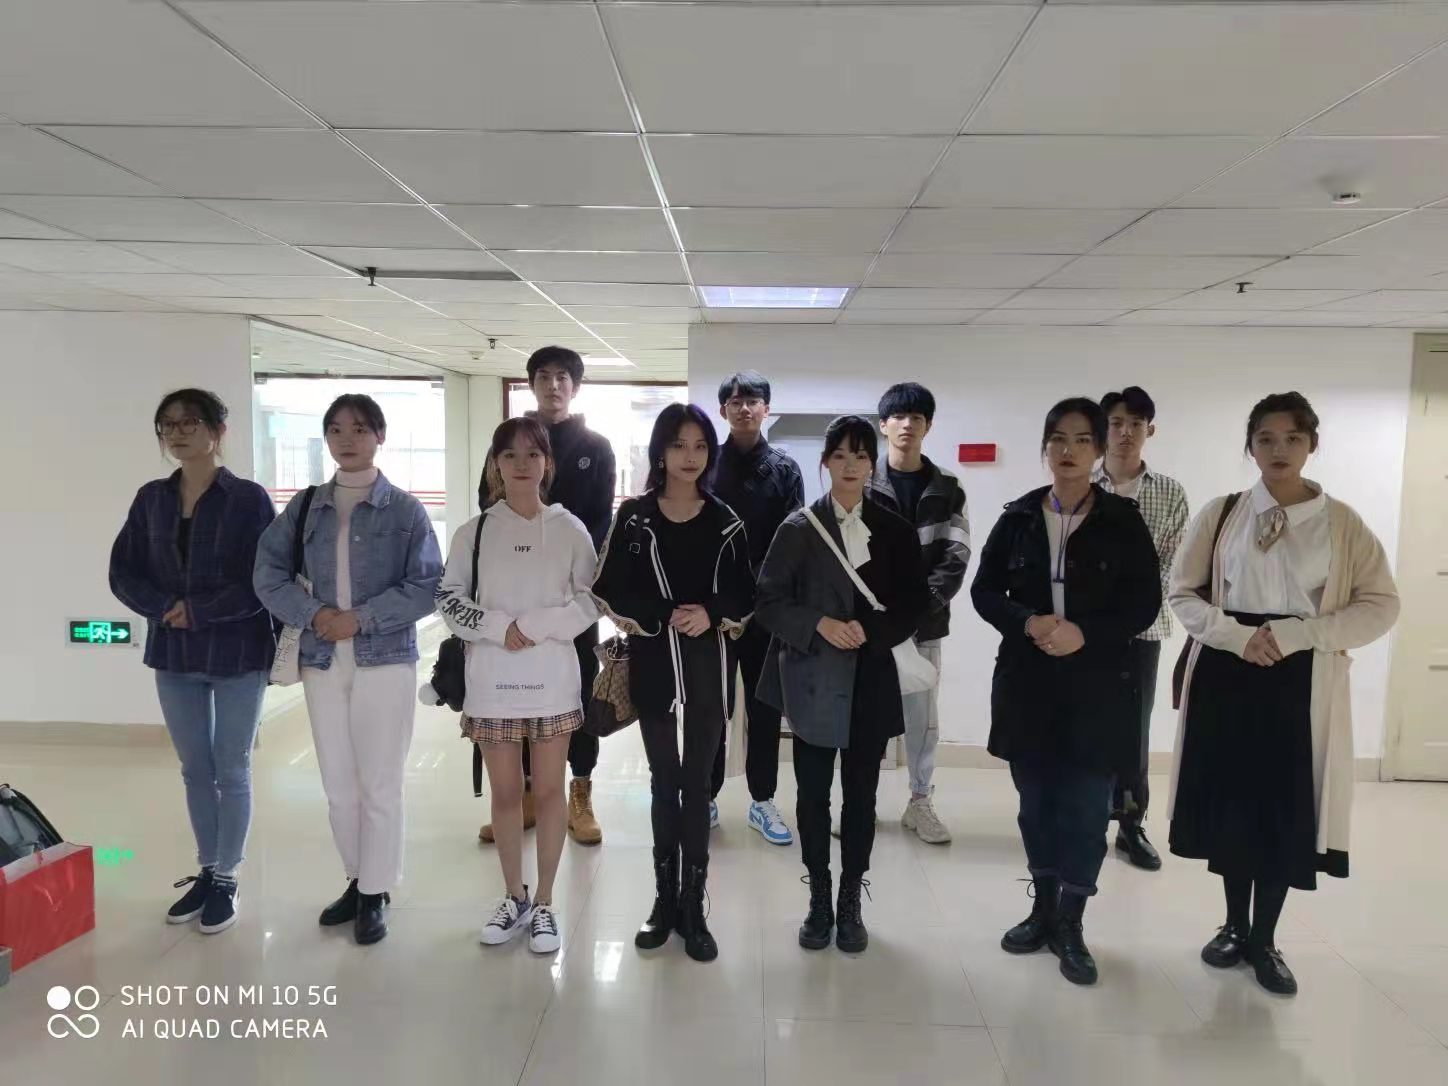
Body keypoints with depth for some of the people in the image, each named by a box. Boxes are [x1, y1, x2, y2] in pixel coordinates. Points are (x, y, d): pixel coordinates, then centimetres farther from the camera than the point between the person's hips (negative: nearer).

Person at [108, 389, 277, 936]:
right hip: (174, 654, 4)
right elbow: (123, 573, 5)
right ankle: (206, 872, 30)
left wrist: (200, 611, -19)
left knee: (232, 771, 6)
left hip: (236, 654, -4)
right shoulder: (151, 499, 5)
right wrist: (166, 608, -12)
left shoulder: (249, 499, -9)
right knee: (195, 770, 14)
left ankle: (227, 881, 20)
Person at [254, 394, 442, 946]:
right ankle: (358, 880, 30)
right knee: (338, 785, 12)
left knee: (379, 784, 3)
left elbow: (427, 586, -7)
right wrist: (314, 614, -10)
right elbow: (269, 571, 6)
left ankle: (376, 893, 18)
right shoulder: (306, 506, 8)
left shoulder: (404, 509, -3)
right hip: (322, 661, 4)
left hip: (385, 660, -4)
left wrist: (361, 618, -15)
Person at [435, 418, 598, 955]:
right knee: (505, 792, 12)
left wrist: (537, 625, -14)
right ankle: (514, 897, 30)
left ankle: (544, 904, 23)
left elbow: (590, 599, -1)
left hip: (552, 676, -1)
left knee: (548, 790, 7)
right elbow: (448, 596, 3)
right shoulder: (475, 531, 2)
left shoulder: (569, 529, -2)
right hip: (492, 678, 1)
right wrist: (497, 627, -11)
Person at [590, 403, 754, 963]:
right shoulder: (633, 517, 0)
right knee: (664, 782, 11)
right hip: (653, 663, 0)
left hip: (707, 667, 0)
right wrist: (665, 617, -14)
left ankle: (693, 906, 16)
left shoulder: (725, 522, 3)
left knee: (697, 784, 6)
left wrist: (711, 615, -15)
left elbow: (745, 598, 5)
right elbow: (610, 593, -2)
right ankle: (665, 899, 24)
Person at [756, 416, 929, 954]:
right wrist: (819, 624, -18)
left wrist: (869, 630, -13)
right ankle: (819, 902, 24)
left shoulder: (895, 530, 2)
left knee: (861, 795, 9)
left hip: (870, 680, 1)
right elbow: (769, 601, -3)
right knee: (813, 795, 8)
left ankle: (851, 904, 25)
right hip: (812, 680, -1)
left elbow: (915, 604, 3)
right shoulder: (799, 527, -2)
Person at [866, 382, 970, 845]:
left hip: (925, 621, 2)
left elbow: (956, 555, -1)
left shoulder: (946, 488, 6)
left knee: (924, 716, 8)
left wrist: (922, 602, -14)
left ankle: (920, 802, 22)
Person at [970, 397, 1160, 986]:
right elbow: (984, 591, 3)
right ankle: (1043, 910, 29)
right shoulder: (1018, 517, 2)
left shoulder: (1122, 520, -2)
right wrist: (1028, 623, -15)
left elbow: (1145, 602, -3)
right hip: (1027, 682, 2)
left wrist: (1086, 634, -18)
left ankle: (1070, 924, 19)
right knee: (1036, 800, 13)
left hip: (1097, 684, -2)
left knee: (1086, 806, 3)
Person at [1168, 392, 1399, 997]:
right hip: (1227, 675, 1)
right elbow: (1183, 593, 3)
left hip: (1302, 684, 0)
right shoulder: (1220, 514, 2)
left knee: (1287, 811, 4)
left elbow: (1381, 606, -2)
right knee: (1232, 803, 8)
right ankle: (1234, 926, 28)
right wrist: (1237, 635, -13)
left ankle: (1264, 939, 23)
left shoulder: (1342, 523, 1)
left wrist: (1295, 634, -14)